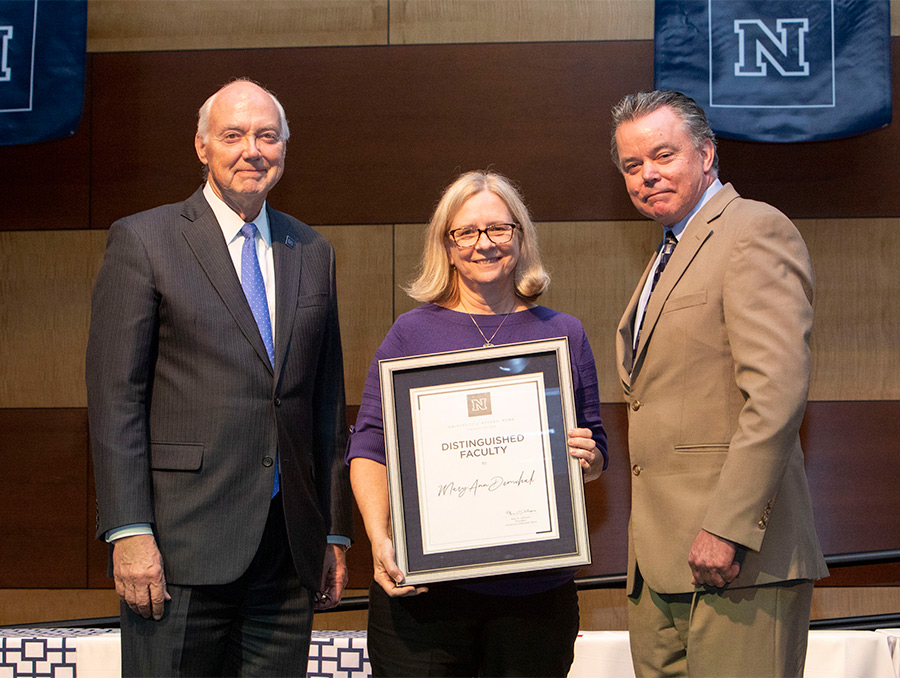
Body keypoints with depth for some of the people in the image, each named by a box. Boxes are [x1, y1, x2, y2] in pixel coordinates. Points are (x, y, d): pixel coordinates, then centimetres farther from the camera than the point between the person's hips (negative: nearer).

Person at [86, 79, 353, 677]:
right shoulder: (143, 240, 0)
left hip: (290, 549, 4)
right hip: (182, 544, -4)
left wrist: (336, 533, 12)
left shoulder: (312, 252, 14)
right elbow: (115, 398, -5)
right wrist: (129, 534, -13)